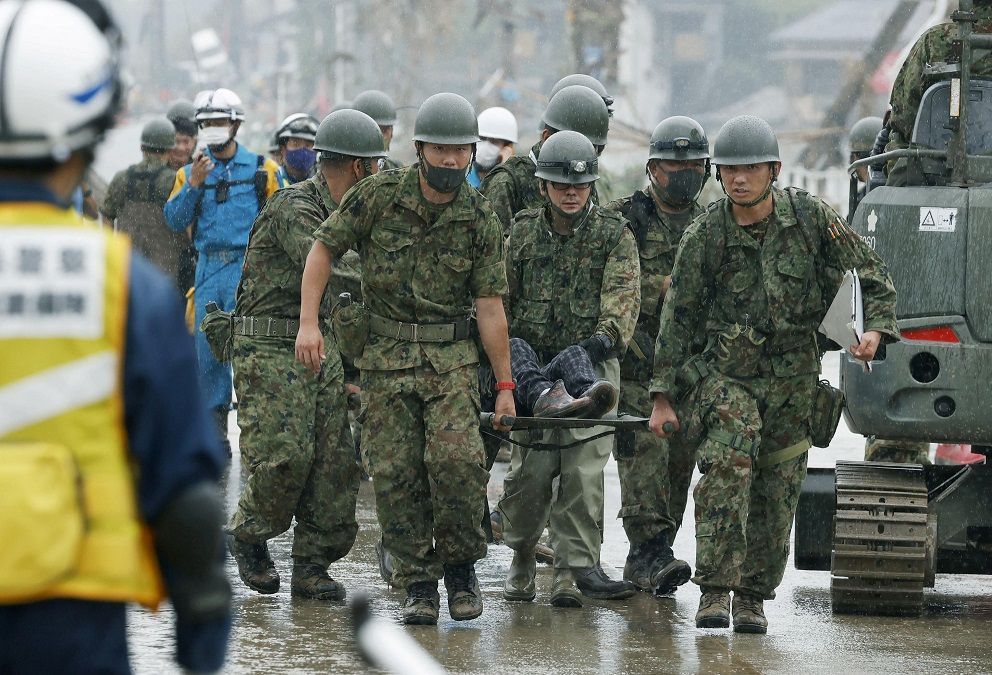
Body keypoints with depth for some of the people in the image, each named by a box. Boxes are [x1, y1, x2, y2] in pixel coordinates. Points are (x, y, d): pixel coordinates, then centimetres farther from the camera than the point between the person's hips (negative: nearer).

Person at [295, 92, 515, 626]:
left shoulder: (479, 220, -3)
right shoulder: (379, 196, -6)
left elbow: (490, 307, -1)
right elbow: (324, 247, 3)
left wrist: (505, 385, 0)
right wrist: (308, 322, -5)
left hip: (451, 358, -1)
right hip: (384, 358, 1)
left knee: (456, 457, -19)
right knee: (395, 474, -2)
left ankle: (460, 567, 1)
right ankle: (418, 585, 9)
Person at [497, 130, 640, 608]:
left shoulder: (614, 236, 5)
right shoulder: (522, 233, 11)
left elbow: (623, 297, -9)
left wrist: (602, 339, -26)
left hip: (591, 366, -1)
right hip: (532, 366, 1)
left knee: (584, 471, -12)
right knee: (531, 470, -8)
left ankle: (576, 569, -12)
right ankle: (521, 556, 10)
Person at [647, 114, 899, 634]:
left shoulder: (812, 218, -6)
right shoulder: (704, 235, -8)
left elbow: (873, 275, 4)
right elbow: (677, 317, -1)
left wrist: (875, 330, -15)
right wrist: (663, 397, -3)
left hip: (791, 379, 2)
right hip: (723, 372, -2)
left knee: (776, 494, 4)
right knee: (726, 472, -23)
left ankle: (753, 596, 19)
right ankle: (714, 590, -22)